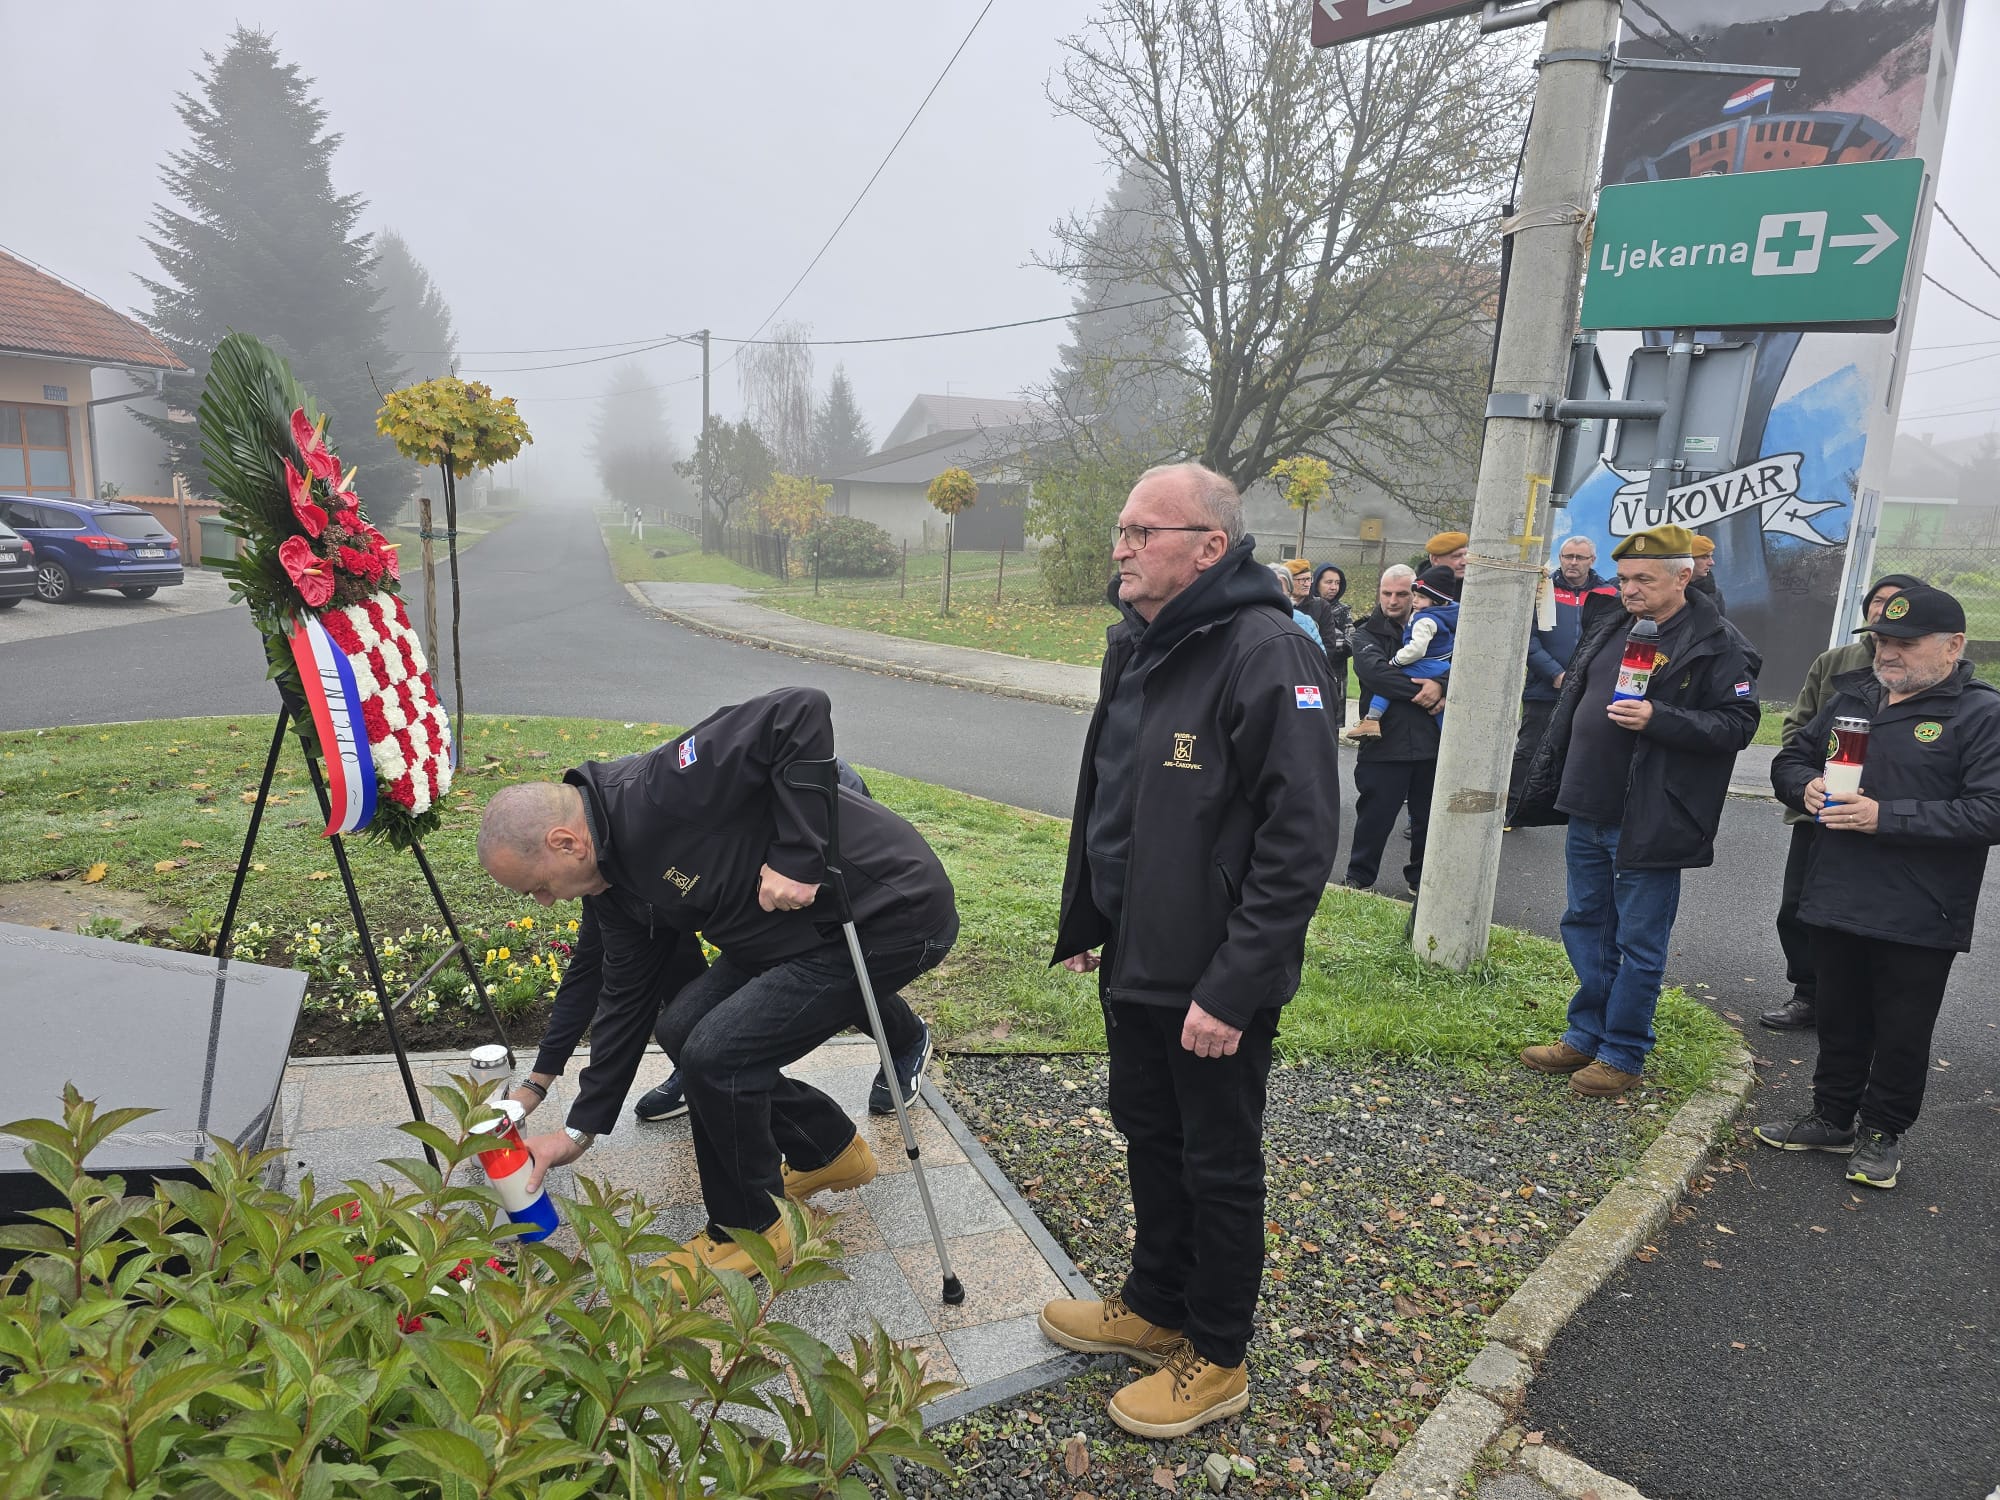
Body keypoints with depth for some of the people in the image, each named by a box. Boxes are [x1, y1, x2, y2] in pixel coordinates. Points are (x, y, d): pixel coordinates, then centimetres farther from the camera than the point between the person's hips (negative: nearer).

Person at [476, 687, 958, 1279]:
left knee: (716, 1052, -14)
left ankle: (748, 1231, 12)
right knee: (683, 1029, 11)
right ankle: (829, 1151, 28)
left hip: (892, 910, -10)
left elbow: (802, 712, -34)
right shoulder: (618, 882, 6)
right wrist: (579, 1130, 18)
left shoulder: (655, 793, -25)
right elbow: (625, 998, 15)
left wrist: (796, 856, -30)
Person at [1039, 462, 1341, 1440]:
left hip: (1217, 986, -8)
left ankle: (1216, 1361, 31)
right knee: (1149, 1138, 22)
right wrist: (1082, 924, 18)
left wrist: (1232, 989, -25)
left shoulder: (1267, 654, -22)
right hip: (1133, 965, 8)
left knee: (1219, 1167, 10)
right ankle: (1155, 1305, 44)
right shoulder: (1135, 647, 7)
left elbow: (1300, 839, -25)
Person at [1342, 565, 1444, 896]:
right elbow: (1374, 672, -16)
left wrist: (1441, 687, -21)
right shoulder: (1367, 634, 3)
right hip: (1385, 742, -3)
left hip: (1430, 742, 3)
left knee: (1429, 817, 13)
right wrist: (1421, 690, -19)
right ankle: (1357, 879, 19)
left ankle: (1420, 878, 30)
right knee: (1375, 815, 3)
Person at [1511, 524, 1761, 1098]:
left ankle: (1623, 1054, 17)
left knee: (1639, 943, 3)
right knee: (1586, 926, 16)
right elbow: (1569, 705, 16)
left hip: (1649, 824, -7)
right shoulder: (1608, 625, 11)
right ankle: (1586, 1036, 31)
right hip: (1588, 812, 8)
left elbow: (1736, 725, -14)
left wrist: (1658, 719, -26)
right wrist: (1546, 784, 15)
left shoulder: (1719, 646, -10)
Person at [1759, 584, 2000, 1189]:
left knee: (1902, 1035, 10)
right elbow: (1790, 758, 17)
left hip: (1918, 918, -5)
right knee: (1840, 1020, 19)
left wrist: (1887, 817, -24)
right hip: (1837, 903, 5)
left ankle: (1883, 1132, 29)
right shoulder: (1852, 697, 9)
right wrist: (1806, 785, -6)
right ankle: (1831, 1118, 34)